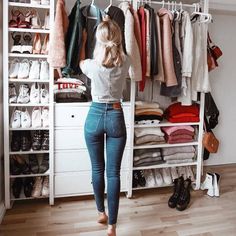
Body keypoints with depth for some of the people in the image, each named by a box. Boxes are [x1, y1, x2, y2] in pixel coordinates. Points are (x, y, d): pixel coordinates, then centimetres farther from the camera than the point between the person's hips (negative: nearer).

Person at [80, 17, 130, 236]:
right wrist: (110, 27, 34)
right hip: (116, 117, 1)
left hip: (95, 116, -1)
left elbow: (80, 62, 16)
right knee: (113, 172, 5)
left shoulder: (92, 65, -11)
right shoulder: (125, 62, -5)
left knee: (97, 169, 16)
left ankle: (101, 212, 35)